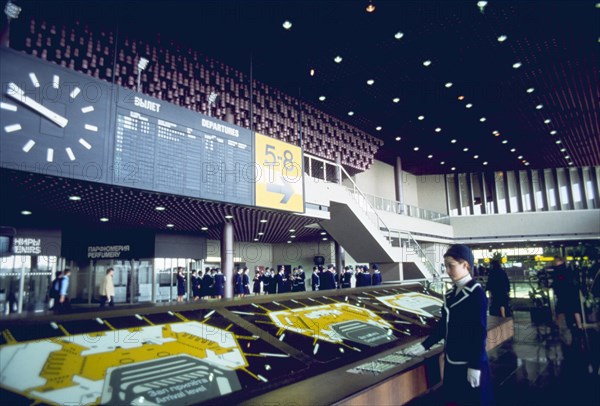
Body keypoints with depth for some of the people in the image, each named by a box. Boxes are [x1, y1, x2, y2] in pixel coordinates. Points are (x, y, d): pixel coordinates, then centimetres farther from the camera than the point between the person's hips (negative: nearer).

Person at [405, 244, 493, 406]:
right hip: (451, 359, 7)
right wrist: (424, 345, 11)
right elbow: (443, 324, 12)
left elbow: (480, 332, -17)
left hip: (470, 362, -7)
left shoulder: (476, 294, -15)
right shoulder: (451, 293, 6)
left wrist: (475, 366, -17)